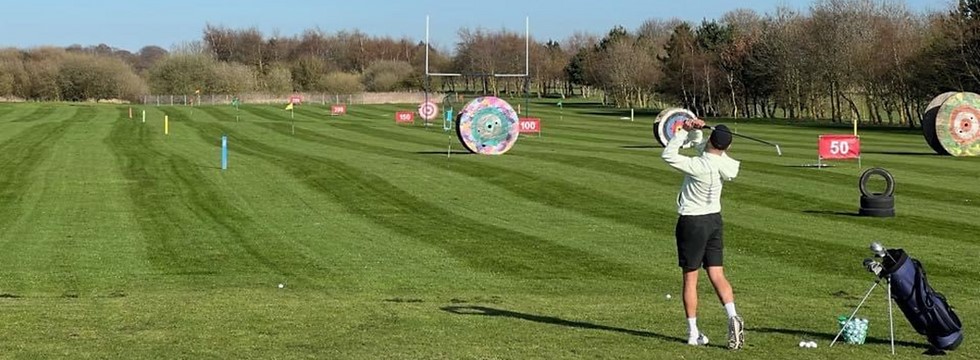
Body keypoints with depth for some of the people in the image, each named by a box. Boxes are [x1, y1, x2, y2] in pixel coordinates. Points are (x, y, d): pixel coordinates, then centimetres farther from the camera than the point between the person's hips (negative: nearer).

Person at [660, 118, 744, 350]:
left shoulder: (699, 166, -25)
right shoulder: (724, 163, -3)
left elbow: (668, 155, -20)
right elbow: (697, 144, 13)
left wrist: (683, 131, -12)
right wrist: (695, 131, -4)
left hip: (692, 222, -6)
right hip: (714, 219, 6)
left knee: (690, 279, 4)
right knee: (717, 275, 6)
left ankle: (693, 333, 7)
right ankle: (733, 317, -15)